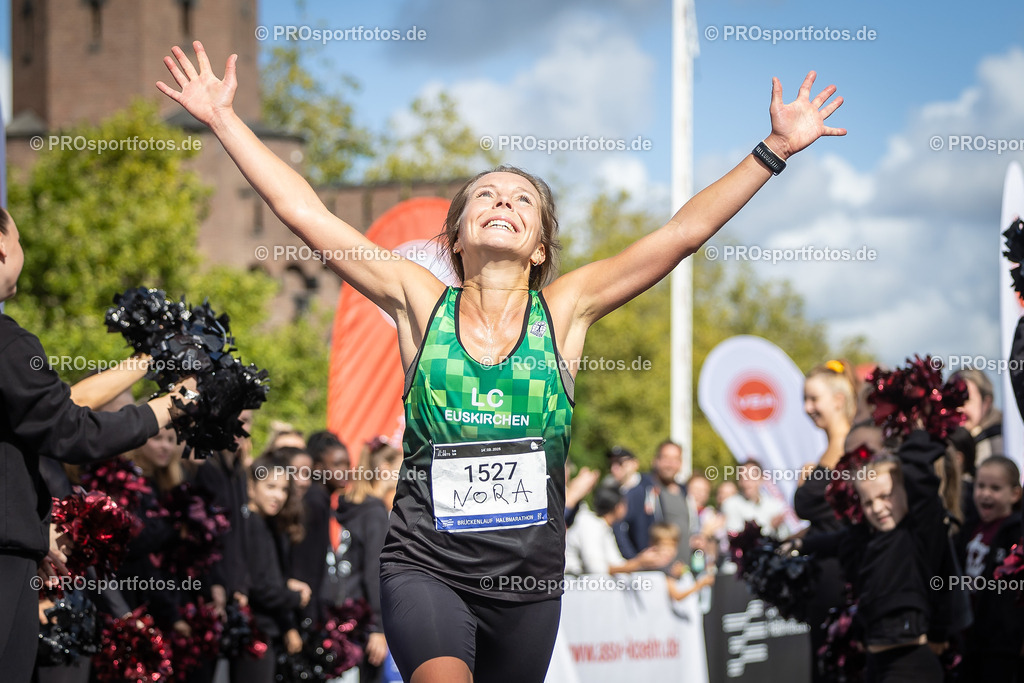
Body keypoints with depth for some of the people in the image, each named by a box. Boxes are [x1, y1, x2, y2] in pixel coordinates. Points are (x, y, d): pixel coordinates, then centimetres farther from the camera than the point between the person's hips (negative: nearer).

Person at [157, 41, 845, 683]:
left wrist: (776, 149, -1)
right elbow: (303, 210, 1)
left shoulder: (563, 309, 2)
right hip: (426, 566, -2)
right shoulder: (421, 302, 1)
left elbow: (685, 231, 1)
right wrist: (222, 116, 2)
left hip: (529, 579, 2)